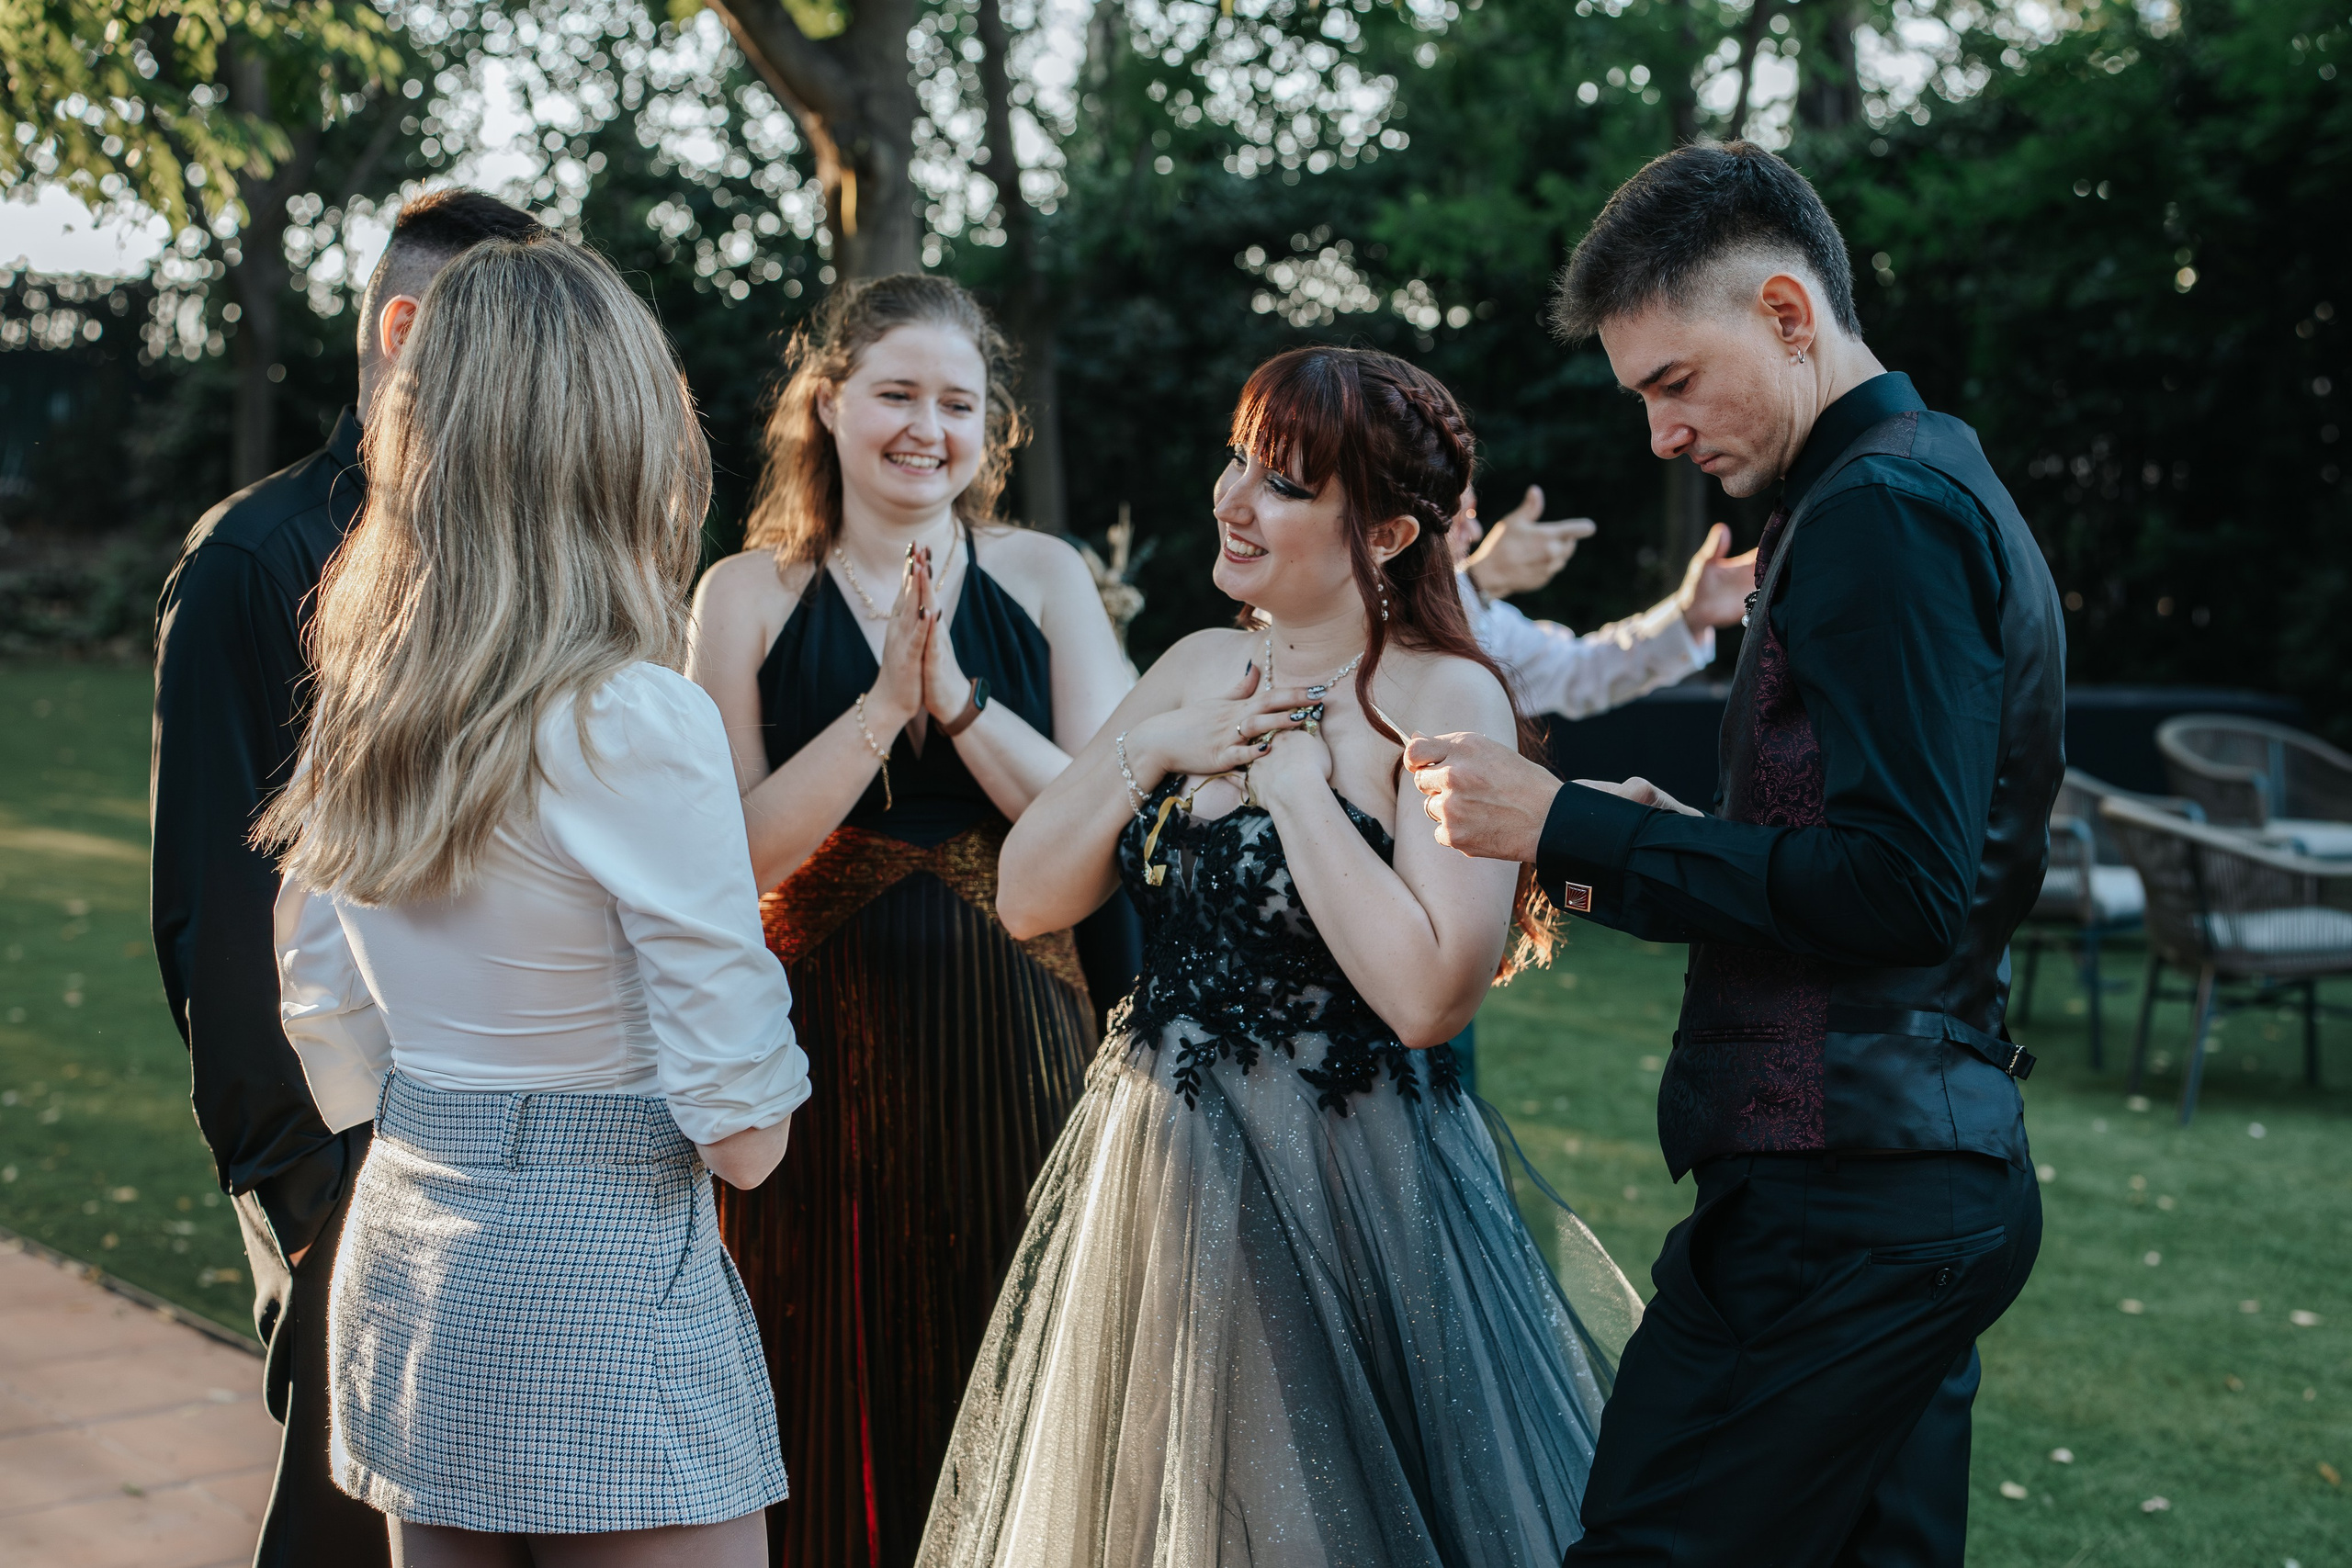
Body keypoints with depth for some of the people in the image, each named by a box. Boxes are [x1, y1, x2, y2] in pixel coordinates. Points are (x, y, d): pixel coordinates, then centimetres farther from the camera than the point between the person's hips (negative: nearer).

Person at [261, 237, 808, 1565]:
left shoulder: (354, 705, 2)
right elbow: (742, 1128, -17)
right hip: (605, 1289, -7)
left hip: (402, 1265, 7)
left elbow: (331, 1035, 13)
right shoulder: (640, 722, -19)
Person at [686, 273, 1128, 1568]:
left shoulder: (1044, 578, 3)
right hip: (819, 1050, -1)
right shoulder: (750, 594, 0)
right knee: (833, 1402, 7)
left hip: (1008, 1049, 1)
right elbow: (734, 853, -8)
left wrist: (955, 694, -16)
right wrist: (886, 704, -18)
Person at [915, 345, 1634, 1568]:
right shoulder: (1198, 667, 6)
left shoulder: (1446, 700, -14)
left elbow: (1426, 992, -25)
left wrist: (1299, 779, -18)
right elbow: (1029, 900, 5)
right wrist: (1150, 750, -8)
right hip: (1151, 1174, 7)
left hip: (1347, 1191, -7)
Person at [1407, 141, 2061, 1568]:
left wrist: (1576, 832, -18)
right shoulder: (1941, 484, 19)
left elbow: (1901, 889, -22)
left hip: (1838, 1204, -11)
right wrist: (1664, 845, 10)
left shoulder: (1879, 510, -14)